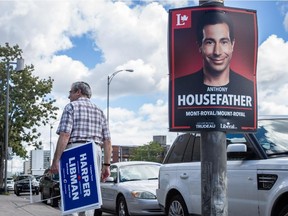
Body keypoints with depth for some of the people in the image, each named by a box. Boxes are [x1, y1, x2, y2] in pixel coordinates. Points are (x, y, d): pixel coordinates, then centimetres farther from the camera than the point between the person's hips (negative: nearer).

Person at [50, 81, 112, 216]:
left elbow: (64, 135, -10)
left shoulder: (72, 106, 3)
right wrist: (106, 165, 14)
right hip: (96, 153, 5)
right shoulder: (99, 111, 21)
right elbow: (107, 141, 13)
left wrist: (56, 160, -11)